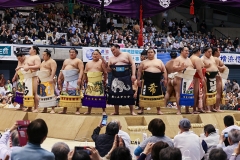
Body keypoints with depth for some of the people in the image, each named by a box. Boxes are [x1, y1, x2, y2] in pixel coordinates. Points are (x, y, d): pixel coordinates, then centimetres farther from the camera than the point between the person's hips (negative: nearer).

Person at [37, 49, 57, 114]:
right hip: (42, 81, 9)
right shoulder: (43, 62, 23)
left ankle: (52, 109, -18)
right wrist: (38, 78, 21)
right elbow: (40, 70, 29)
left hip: (49, 81, -9)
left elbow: (53, 70, -19)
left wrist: (51, 78, -30)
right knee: (43, 95, 8)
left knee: (50, 94, -15)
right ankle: (45, 109, 12)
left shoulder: (52, 61, -7)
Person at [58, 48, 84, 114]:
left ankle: (77, 110, -10)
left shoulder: (78, 61, 2)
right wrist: (59, 78, 13)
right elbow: (62, 70, 23)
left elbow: (81, 70, -10)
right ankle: (64, 110, 6)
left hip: (75, 80, -6)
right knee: (65, 94, 2)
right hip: (66, 80, 6)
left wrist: (80, 78, -22)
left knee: (76, 94, -10)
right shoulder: (66, 61, 22)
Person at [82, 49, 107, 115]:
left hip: (99, 82, -4)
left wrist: (105, 80, -8)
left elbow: (105, 72, -2)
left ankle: (103, 111, -2)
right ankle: (89, 111, 13)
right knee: (89, 96, 5)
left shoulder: (101, 62, 3)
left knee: (100, 96, -7)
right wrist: (84, 80, 10)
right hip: (90, 82, 4)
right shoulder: (88, 63, 16)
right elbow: (85, 73, 17)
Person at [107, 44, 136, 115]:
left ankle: (132, 111, 2)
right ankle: (116, 111, 11)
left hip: (126, 77, -3)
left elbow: (133, 64, 0)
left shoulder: (126, 55, 5)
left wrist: (133, 74, -10)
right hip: (115, 78, 3)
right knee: (115, 94, 1)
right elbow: (109, 70, 16)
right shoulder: (111, 58, 15)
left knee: (128, 93, -5)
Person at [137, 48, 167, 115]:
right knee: (145, 95, -1)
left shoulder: (159, 61, 11)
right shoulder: (143, 62, 9)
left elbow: (164, 71, 9)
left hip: (157, 81, 1)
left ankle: (158, 110, 11)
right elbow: (139, 71, 8)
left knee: (158, 95, 3)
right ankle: (142, 110, 8)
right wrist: (138, 80, 0)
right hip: (146, 81, -1)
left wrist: (165, 79, 0)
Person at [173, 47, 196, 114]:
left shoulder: (189, 59, 20)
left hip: (189, 78, 7)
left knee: (188, 93, 5)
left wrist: (193, 70, 7)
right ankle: (178, 110, -7)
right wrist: (180, 67, -24)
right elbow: (174, 68, -10)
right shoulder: (178, 59, -2)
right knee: (179, 93, -7)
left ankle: (187, 110, 11)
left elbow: (192, 67, 28)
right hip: (181, 78, -7)